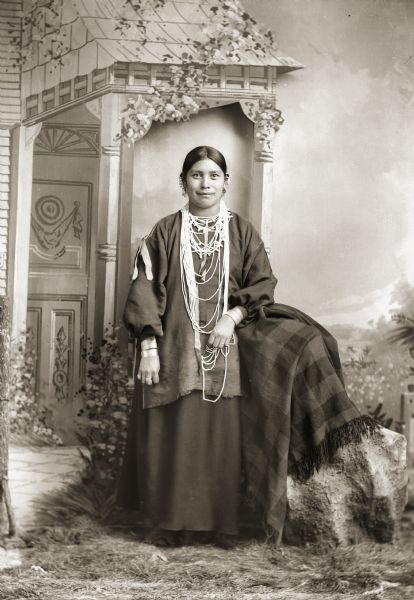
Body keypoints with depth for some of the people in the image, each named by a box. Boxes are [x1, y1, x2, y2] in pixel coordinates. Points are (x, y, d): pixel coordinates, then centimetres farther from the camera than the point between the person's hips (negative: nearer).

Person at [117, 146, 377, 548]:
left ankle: (223, 523, 11)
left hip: (225, 351, 1)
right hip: (174, 351, -1)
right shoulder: (166, 232, 3)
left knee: (224, 436, 0)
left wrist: (233, 316, -14)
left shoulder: (242, 232, 7)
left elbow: (263, 285, 3)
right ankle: (168, 523, 11)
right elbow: (144, 291, -1)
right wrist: (149, 346, -9)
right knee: (172, 438, 0)